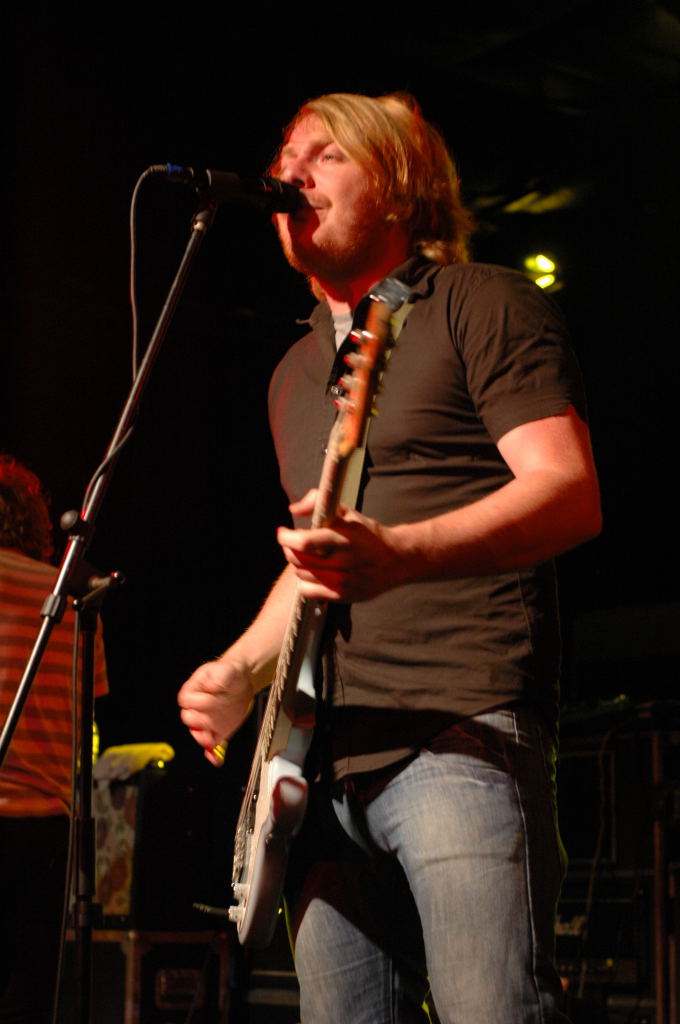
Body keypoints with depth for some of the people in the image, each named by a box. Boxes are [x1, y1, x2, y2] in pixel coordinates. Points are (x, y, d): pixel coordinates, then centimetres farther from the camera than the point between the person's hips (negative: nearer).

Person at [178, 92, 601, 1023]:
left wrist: (399, 554, -27)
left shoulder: (481, 306, 2)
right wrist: (239, 673, 14)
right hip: (328, 762, 8)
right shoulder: (295, 375, 26)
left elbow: (571, 494, -11)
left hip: (462, 734, -7)